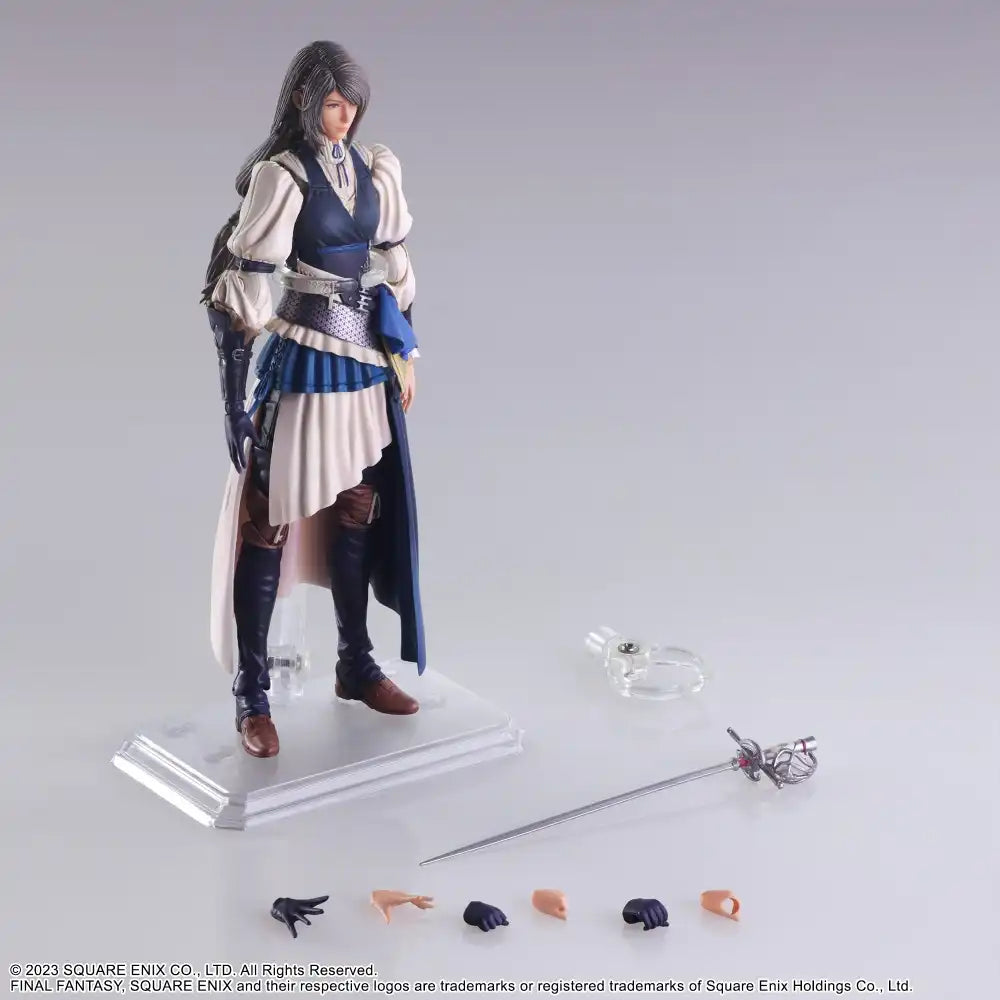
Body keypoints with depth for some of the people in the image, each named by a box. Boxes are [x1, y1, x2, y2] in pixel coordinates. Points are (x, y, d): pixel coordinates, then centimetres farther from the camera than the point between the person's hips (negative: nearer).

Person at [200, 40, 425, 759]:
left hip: (370, 362, 7)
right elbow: (247, 281, -12)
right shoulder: (282, 175, -11)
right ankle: (252, 693, 2)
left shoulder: (376, 168, 7)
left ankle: (356, 664, 28)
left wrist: (404, 351, 13)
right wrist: (239, 387, -12)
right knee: (270, 520, -2)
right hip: (304, 363, -6)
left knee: (359, 509, 14)